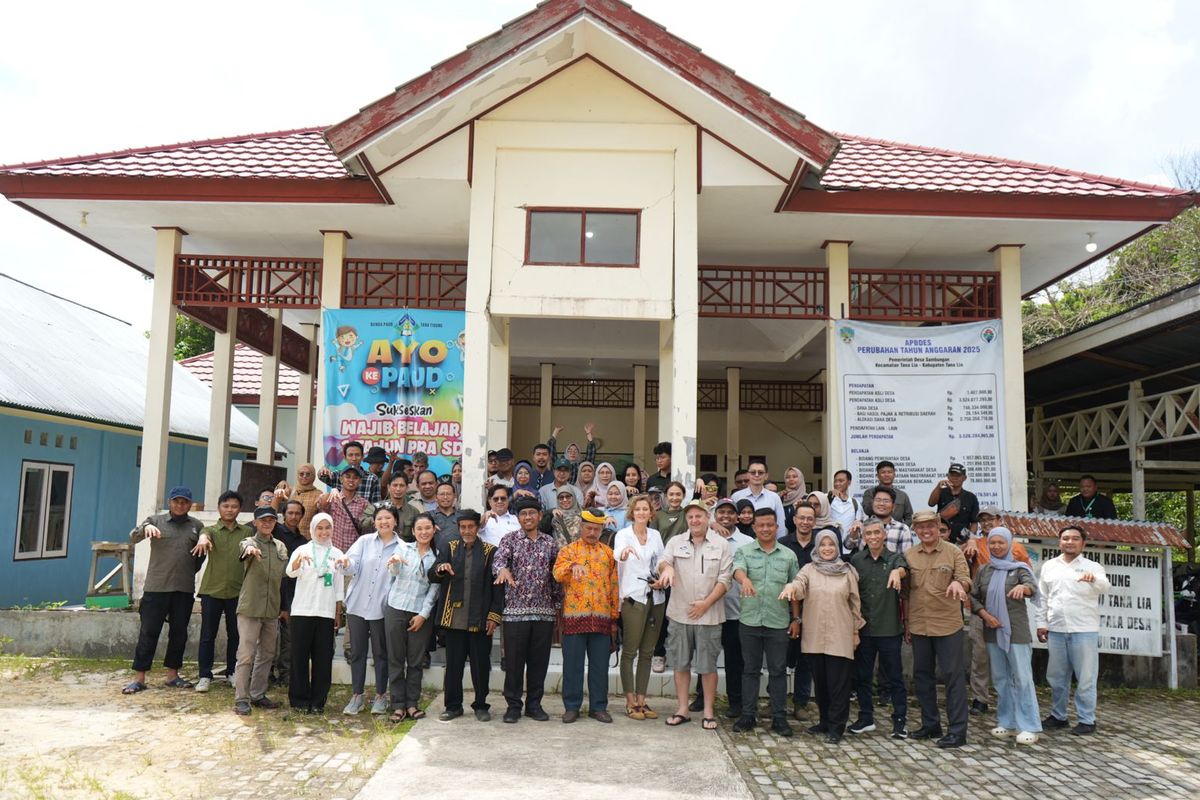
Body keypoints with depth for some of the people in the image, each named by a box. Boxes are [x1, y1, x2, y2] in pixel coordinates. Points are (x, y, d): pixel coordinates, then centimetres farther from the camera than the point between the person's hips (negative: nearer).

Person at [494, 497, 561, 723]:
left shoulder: (550, 543, 11)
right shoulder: (509, 539, 3)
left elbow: (556, 576, 14)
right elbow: (499, 559, -15)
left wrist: (558, 606, 11)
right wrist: (503, 569, -38)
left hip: (544, 612, 2)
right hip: (515, 610, -2)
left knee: (539, 660, 7)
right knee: (514, 660, 2)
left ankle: (534, 704, 20)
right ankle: (513, 705, 14)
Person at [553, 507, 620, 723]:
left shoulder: (608, 553, 13)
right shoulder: (568, 550, 5)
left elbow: (614, 586, 13)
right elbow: (558, 574, -14)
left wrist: (614, 617, 10)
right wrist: (572, 566, -35)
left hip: (602, 617, 2)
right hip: (574, 615, -2)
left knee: (600, 664, 6)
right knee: (573, 663, 3)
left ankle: (598, 707, 16)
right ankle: (572, 706, 14)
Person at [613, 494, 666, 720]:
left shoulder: (656, 535, 12)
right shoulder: (623, 535, -2)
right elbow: (617, 556, -23)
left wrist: (661, 581, -3)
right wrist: (623, 554, -47)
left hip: (655, 598, 5)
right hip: (633, 597, -5)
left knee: (647, 652, 8)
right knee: (630, 651, -2)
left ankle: (641, 700, 16)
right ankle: (630, 702, 5)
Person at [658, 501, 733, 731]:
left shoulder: (720, 545, 2)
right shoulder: (676, 542, 8)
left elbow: (725, 579, -2)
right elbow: (662, 562, -6)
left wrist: (706, 603, -12)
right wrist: (666, 567, -31)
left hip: (709, 615, -2)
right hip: (679, 614, 2)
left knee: (708, 665, 4)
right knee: (680, 664, 9)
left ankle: (708, 711, 15)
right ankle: (682, 709, 20)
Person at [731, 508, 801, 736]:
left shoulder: (788, 555, 7)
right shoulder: (744, 551, 2)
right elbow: (738, 570, -19)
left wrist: (796, 618, 7)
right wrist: (745, 580, -41)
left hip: (778, 622, 1)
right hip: (749, 621, -1)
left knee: (778, 670, 6)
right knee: (750, 669, 9)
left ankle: (779, 717, 16)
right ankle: (747, 715, 18)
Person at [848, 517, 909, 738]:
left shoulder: (895, 558, -1)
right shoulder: (856, 560, 4)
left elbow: (903, 569, -25)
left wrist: (896, 571, -48)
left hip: (889, 629, -2)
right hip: (863, 628, 3)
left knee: (894, 678, 5)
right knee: (862, 676, 11)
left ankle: (900, 721, 16)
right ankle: (866, 718, 24)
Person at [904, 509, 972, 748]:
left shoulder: (953, 552, -2)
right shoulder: (909, 555, 6)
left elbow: (966, 580, -8)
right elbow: (905, 591, 11)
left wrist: (959, 583, -32)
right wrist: (906, 624, 10)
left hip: (948, 624, -4)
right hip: (918, 626, 4)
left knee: (953, 676, -1)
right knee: (922, 675, 12)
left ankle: (957, 731, 7)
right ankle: (930, 725, 26)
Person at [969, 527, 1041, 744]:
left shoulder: (1019, 568, -1)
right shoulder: (983, 570, 10)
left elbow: (1033, 586, -19)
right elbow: (973, 597, 10)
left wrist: (1022, 587, -42)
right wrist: (985, 614, -8)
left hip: (1016, 630, -4)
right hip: (992, 631, 4)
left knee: (1022, 678, -5)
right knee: (1000, 678, 10)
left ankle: (1029, 727, 0)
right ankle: (1006, 722, 19)